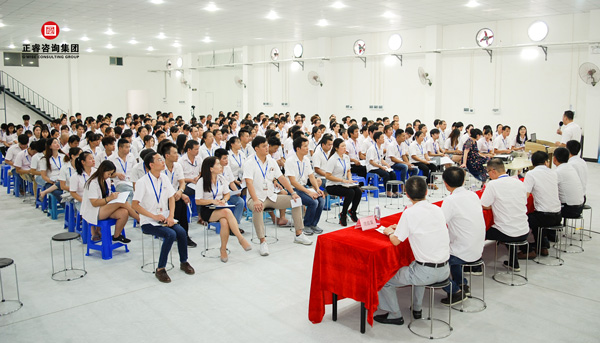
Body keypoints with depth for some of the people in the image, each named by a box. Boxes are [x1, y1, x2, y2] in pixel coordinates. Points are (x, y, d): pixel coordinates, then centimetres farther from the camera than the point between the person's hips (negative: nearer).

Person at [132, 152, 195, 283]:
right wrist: (154, 216, -18)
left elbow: (171, 198, 11)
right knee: (170, 234, -28)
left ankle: (183, 262, 3)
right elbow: (135, 205, -13)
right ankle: (160, 269, -15)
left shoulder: (164, 178, 7)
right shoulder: (142, 182, -11)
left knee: (181, 232, -19)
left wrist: (171, 216, -5)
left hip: (164, 218, 5)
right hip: (148, 222, -5)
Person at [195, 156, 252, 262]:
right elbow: (198, 201, -7)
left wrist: (223, 200, -7)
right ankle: (241, 238, -30)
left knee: (225, 222, -33)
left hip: (220, 209, 4)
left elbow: (227, 194, 15)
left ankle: (223, 249, -20)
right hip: (207, 211, -4)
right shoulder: (202, 182, -7)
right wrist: (213, 201, -19)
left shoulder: (221, 178, 7)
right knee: (227, 212, -35)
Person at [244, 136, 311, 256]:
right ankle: (262, 241, -31)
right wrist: (255, 200, -36)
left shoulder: (271, 161, 9)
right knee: (257, 208, -39)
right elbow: (249, 182, -22)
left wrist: (293, 193, -4)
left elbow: (281, 178, 7)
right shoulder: (250, 163, -10)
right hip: (257, 198, -6)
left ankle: (299, 234, 3)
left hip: (272, 197, 6)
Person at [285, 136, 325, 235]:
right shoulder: (290, 161, -15)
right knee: (313, 202, -26)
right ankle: (306, 226, -5)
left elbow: (311, 176, 12)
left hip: (304, 187, 7)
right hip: (294, 189, -7)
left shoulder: (306, 159, 8)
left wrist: (317, 189, -6)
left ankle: (313, 224, 3)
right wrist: (309, 192, -24)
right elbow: (293, 182, -20)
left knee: (321, 200, -16)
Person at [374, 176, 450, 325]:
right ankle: (417, 309, 42)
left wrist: (390, 232, 12)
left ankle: (395, 315, 22)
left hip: (427, 273, -7)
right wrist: (401, 227, 22)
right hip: (444, 270, 7)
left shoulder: (410, 213, -15)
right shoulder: (438, 210, 4)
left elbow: (396, 241, -9)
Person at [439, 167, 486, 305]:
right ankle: (462, 284, 30)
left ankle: (455, 291, 6)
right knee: (450, 250, 31)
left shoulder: (450, 200, -20)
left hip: (465, 254, -8)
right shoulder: (473, 195, 3)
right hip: (478, 250, 8)